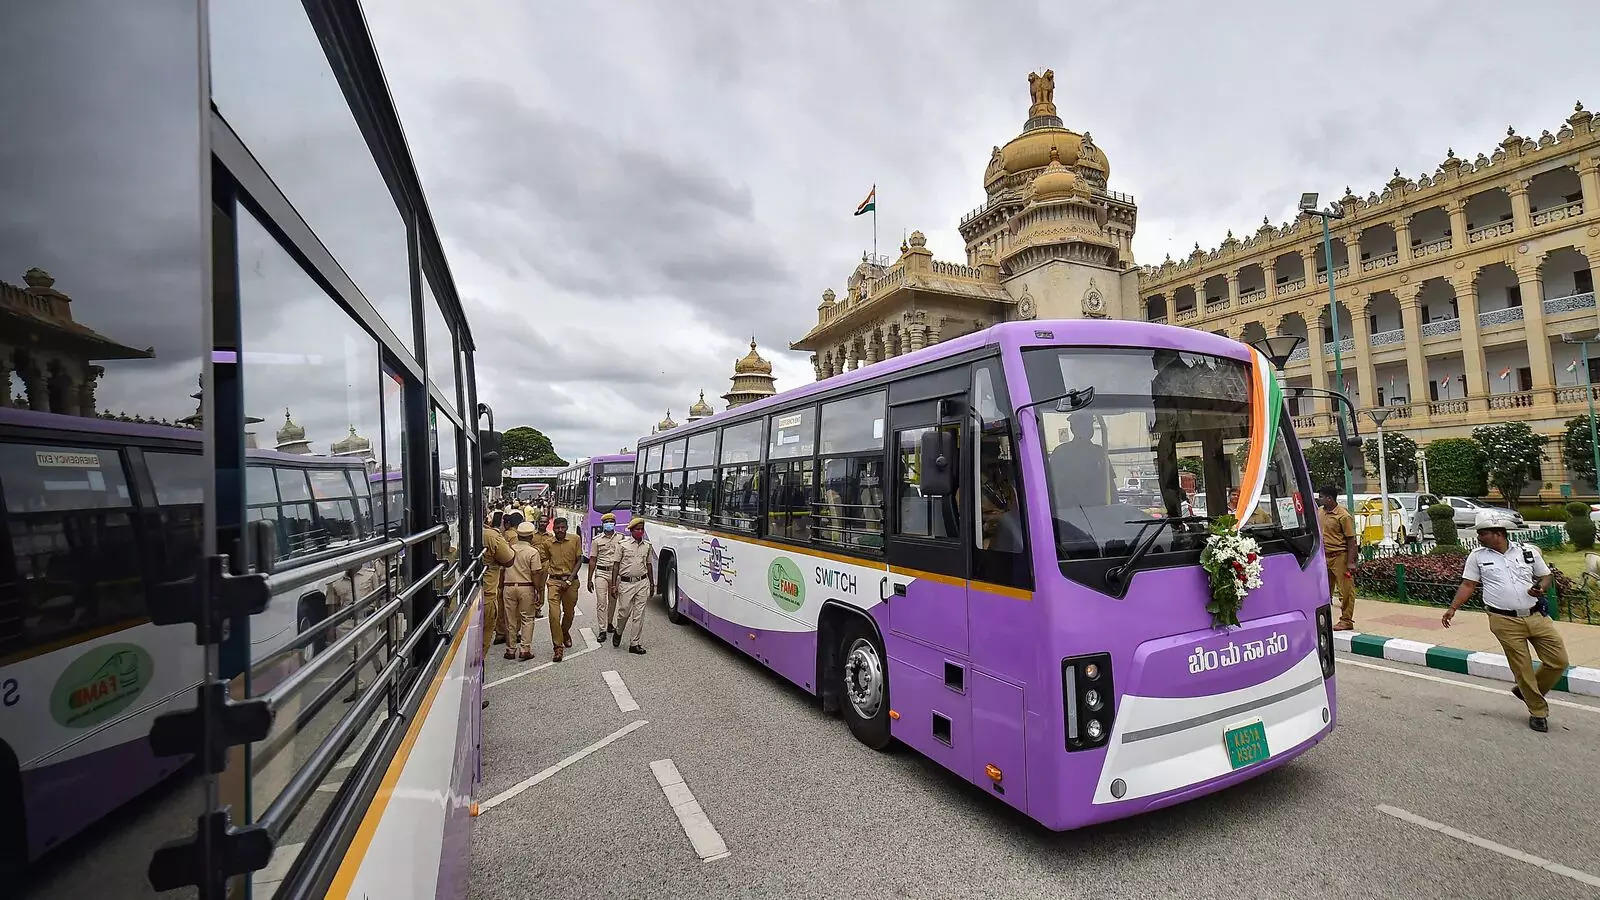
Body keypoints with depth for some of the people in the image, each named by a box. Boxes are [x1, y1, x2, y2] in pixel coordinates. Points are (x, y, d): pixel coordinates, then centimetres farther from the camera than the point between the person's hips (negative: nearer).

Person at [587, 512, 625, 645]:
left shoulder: (620, 538, 5)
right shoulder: (597, 540, 5)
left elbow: (622, 558, 8)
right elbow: (592, 560, 6)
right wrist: (589, 579, 3)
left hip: (616, 573, 1)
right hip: (601, 573, -1)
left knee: (612, 601, 11)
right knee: (601, 602, -6)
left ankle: (609, 623, 31)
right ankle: (603, 630, -3)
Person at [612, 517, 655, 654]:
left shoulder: (648, 546, 8)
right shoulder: (623, 545, -2)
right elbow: (617, 565, 1)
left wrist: (652, 584, 16)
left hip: (643, 583, 3)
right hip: (626, 583, -3)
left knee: (639, 615, 2)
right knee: (624, 611, 3)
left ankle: (634, 644, 10)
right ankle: (618, 632, 34)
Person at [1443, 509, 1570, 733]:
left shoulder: (1528, 551, 3)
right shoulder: (1478, 556, 0)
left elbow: (1546, 576, 13)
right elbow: (1468, 585, 2)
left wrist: (1540, 588, -10)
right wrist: (1452, 609, -6)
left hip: (1537, 616, 2)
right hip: (1506, 622, -2)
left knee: (1558, 661, 2)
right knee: (1522, 668, 1)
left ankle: (1525, 691, 26)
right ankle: (1538, 712, 19)